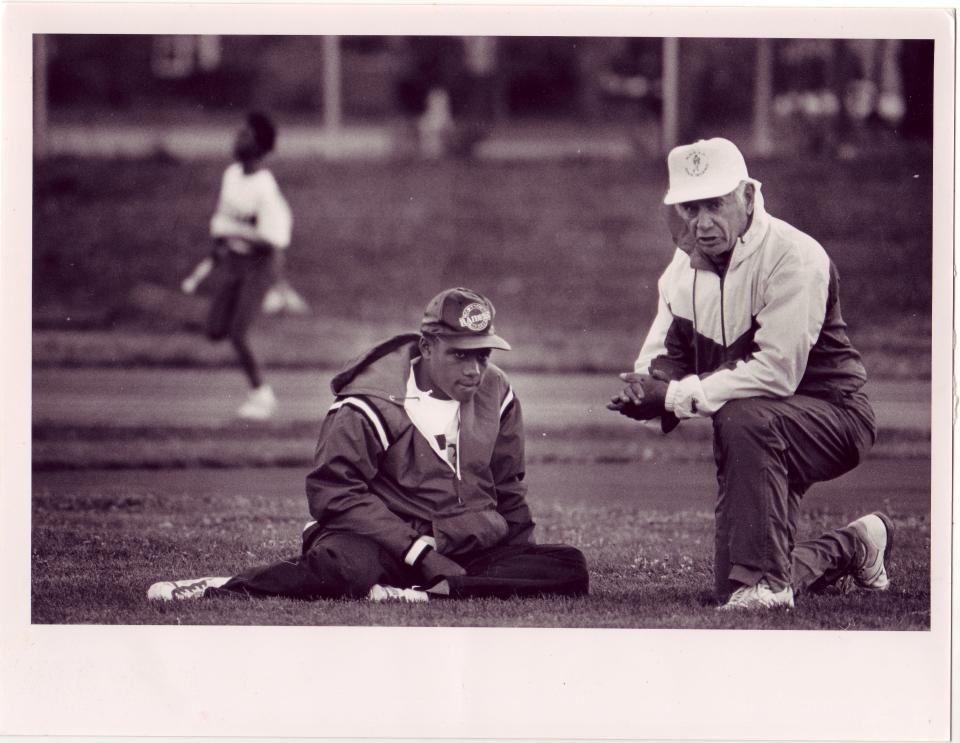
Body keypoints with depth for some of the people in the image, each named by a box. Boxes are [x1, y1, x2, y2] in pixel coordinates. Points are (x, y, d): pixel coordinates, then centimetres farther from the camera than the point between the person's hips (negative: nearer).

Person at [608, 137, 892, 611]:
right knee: (731, 590, 4)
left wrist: (678, 395, -28)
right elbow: (661, 358, 9)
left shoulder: (793, 257, -22)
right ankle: (850, 549, 32)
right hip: (764, 440, 8)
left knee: (743, 419, -39)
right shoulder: (683, 268, 3)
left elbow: (777, 372, -30)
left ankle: (765, 580, -32)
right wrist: (646, 393, -16)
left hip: (834, 416, -8)